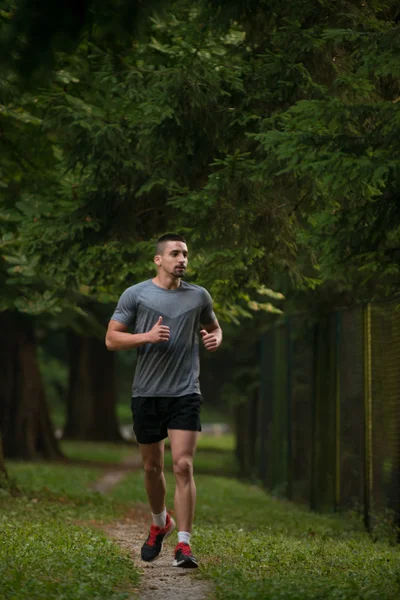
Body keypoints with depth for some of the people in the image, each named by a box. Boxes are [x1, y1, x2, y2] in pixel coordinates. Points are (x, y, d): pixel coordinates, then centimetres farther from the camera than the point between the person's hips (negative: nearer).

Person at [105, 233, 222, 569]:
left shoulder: (199, 296, 6)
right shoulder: (135, 295, -1)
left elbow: (213, 327, 22)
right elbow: (111, 339, -2)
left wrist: (215, 339, -2)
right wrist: (148, 336, -18)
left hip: (185, 393, 0)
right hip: (147, 393, 0)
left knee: (183, 466, -12)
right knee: (152, 467, 13)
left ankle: (184, 544, -12)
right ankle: (160, 524, 38)